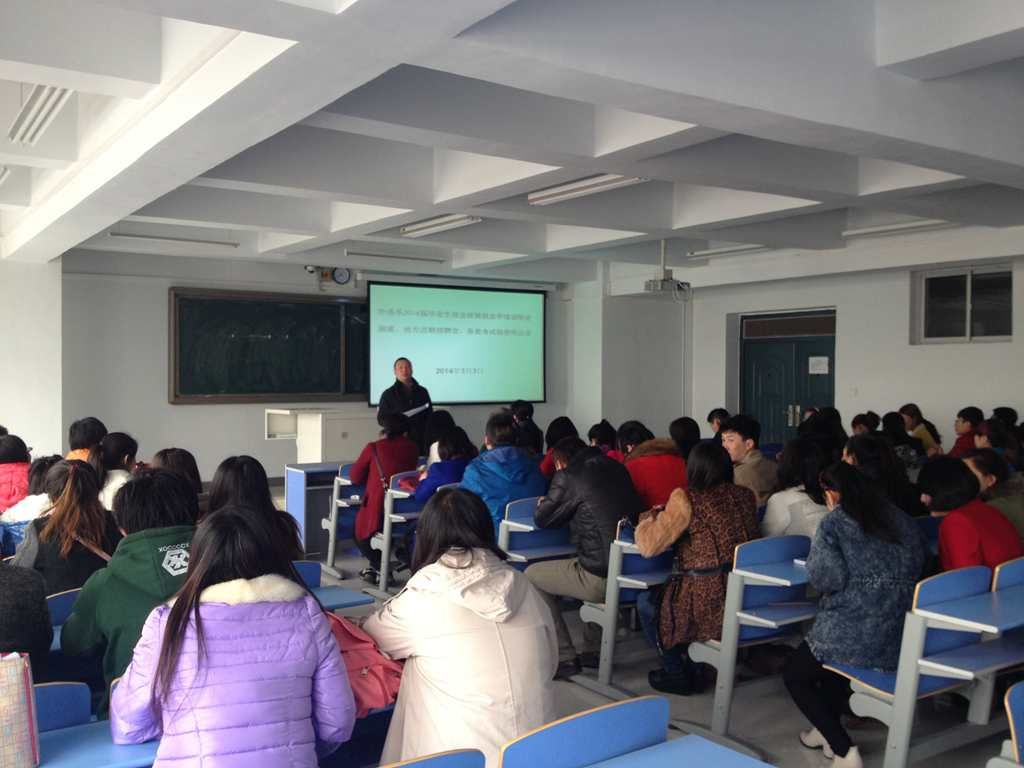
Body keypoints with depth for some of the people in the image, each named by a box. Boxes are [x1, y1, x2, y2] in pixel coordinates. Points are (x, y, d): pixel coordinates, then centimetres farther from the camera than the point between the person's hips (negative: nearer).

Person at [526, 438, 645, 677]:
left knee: (532, 576, 14)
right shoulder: (616, 467, 12)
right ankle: (594, 649, 34)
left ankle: (564, 658, 13)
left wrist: (543, 504, 23)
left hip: (604, 578, -7)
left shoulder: (568, 476, -7)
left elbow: (542, 519, 3)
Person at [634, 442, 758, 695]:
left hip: (709, 605, -6)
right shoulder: (745, 496, 4)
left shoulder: (687, 499, -14)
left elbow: (649, 545, -13)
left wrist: (651, 519, 8)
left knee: (646, 601, 21)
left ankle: (677, 672, 29)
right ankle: (687, 671, 35)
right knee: (664, 592, 30)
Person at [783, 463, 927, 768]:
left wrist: (816, 553, 6)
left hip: (854, 632, -7)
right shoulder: (902, 520, 10)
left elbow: (827, 579, -14)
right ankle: (827, 730, 36)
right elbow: (919, 568, 15)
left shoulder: (835, 522, -5)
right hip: (902, 638, 7)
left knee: (794, 675, 18)